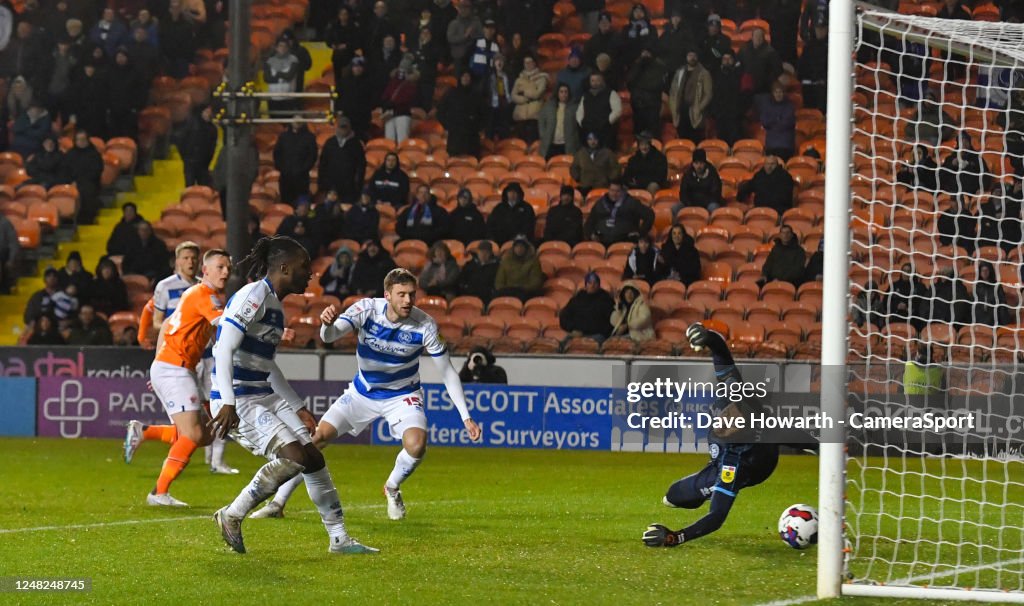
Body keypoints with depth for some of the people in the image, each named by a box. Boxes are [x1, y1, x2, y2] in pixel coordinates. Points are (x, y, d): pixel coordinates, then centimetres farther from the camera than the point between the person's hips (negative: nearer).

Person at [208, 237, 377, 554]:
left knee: (314, 458, 4)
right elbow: (224, 351, -21)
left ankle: (339, 538, 13)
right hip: (237, 401, -10)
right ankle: (231, 517, -4)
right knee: (294, 456, -20)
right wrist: (228, 404, -27)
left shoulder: (276, 306, 16)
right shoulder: (253, 297, -14)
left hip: (265, 396, 10)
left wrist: (298, 407, 26)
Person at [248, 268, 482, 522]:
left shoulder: (424, 325, -22)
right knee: (318, 437, -7)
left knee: (416, 445, -26)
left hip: (402, 395, -1)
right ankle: (278, 503, 5)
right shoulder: (367, 309, -22)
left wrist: (466, 417, -17)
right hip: (362, 392, 1)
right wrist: (327, 324, -60)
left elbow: (448, 372, -14)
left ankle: (392, 489, 7)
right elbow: (329, 336, -34)